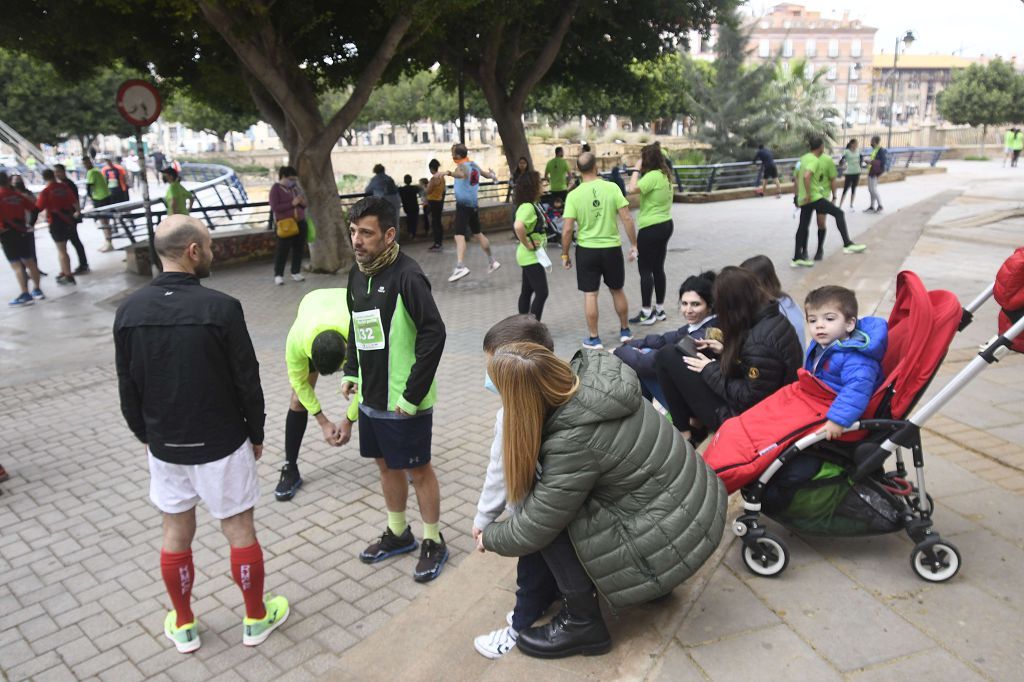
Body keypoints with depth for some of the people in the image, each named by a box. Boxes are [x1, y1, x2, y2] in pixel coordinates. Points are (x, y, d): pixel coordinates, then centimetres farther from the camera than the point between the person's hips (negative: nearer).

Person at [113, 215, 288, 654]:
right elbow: (247, 380, -13)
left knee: (176, 533, 17)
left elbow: (128, 385, 4)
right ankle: (256, 619, 27)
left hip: (163, 444, 4)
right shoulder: (220, 307, -19)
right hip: (220, 443, -4)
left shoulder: (129, 310, -5)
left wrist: (145, 435, 18)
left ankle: (183, 626, 33)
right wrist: (256, 433, 1)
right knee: (239, 530, 10)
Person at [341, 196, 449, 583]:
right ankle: (398, 534, 39)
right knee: (386, 464, 20)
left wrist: (413, 393, -21)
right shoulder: (357, 273, 5)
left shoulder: (406, 276, -19)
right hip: (371, 395, 8)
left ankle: (434, 543, 26)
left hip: (404, 401, -7)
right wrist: (351, 372, 9)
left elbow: (434, 334, -22)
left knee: (417, 469, 7)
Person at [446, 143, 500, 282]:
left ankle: (460, 267, -33)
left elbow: (461, 174, -38)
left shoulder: (462, 166, -12)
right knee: (477, 234, 22)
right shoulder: (474, 165, 12)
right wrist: (493, 176, 53)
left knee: (459, 235, -18)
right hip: (474, 205, 9)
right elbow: (486, 173, 32)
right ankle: (492, 261, 31)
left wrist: (449, 173, -57)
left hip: (463, 205, -9)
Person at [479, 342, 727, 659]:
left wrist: (488, 537, 4)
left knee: (551, 514, -9)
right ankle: (653, 584, 23)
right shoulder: (589, 377, -7)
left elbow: (532, 530, -16)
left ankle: (583, 624, 7)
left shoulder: (575, 443, -29)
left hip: (677, 540, -8)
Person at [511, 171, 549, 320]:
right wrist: (527, 244, -27)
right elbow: (518, 226, -40)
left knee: (527, 291, 14)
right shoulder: (528, 207, -21)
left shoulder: (531, 205, 10)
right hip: (531, 257, -10)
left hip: (531, 257, 10)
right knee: (542, 292, -8)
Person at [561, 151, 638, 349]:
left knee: (590, 294, 8)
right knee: (617, 290, 19)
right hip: (612, 248, 2)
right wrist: (633, 245, 1)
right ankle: (625, 331, 32)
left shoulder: (574, 195, -9)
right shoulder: (612, 188, -8)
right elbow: (627, 218, -9)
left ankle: (594, 339, 14)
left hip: (587, 250, -1)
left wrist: (565, 255, 1)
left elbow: (567, 230, -11)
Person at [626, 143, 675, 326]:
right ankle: (660, 310, 22)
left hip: (650, 228, -10)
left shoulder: (653, 176, -19)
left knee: (645, 270, -2)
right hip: (665, 225, 10)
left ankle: (646, 313, 3)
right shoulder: (665, 175, 10)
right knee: (658, 268, 15)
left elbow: (632, 189, -29)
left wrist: (636, 169, -13)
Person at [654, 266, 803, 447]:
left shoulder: (760, 341, -31)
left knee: (668, 356, -9)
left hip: (743, 415, -10)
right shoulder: (773, 318, -2)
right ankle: (697, 422, 13)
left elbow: (749, 399, -25)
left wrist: (710, 370, -15)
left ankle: (685, 433, 5)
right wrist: (725, 350, 5)